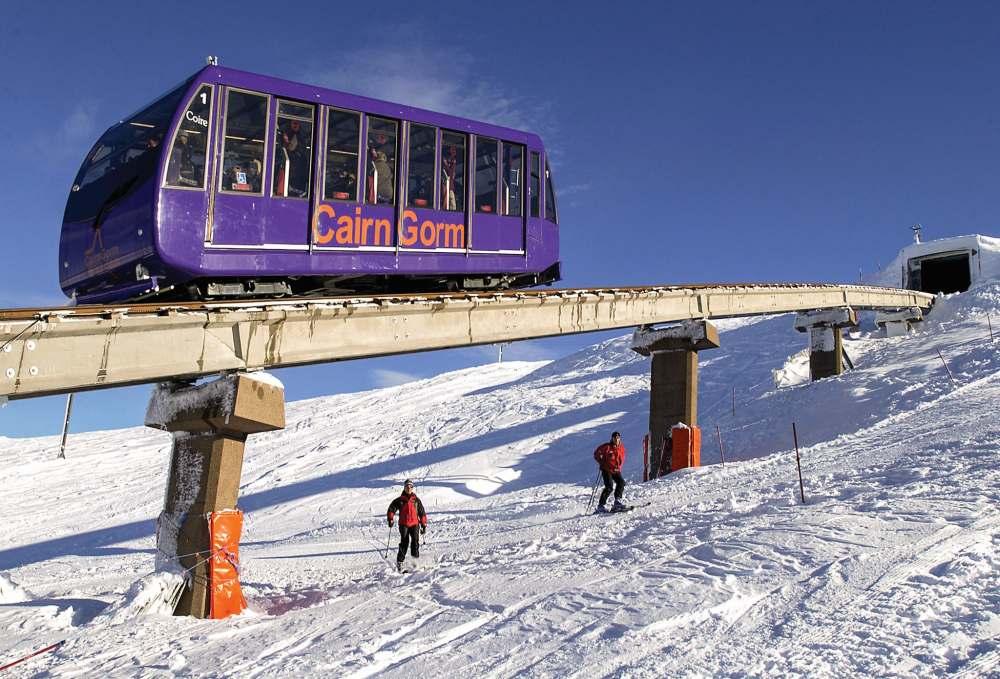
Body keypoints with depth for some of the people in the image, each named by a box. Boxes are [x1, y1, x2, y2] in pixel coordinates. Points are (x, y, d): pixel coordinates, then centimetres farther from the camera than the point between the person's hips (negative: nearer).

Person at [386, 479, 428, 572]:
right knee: (404, 542, -11)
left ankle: (416, 559, -11)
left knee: (415, 540, -17)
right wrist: (390, 519, -4)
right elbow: (391, 509, 9)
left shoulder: (416, 500, 10)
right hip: (403, 524, -1)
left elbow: (422, 513, 14)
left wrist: (424, 525, 11)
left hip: (414, 523, 1)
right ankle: (399, 562, -7)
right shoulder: (399, 500, 7)